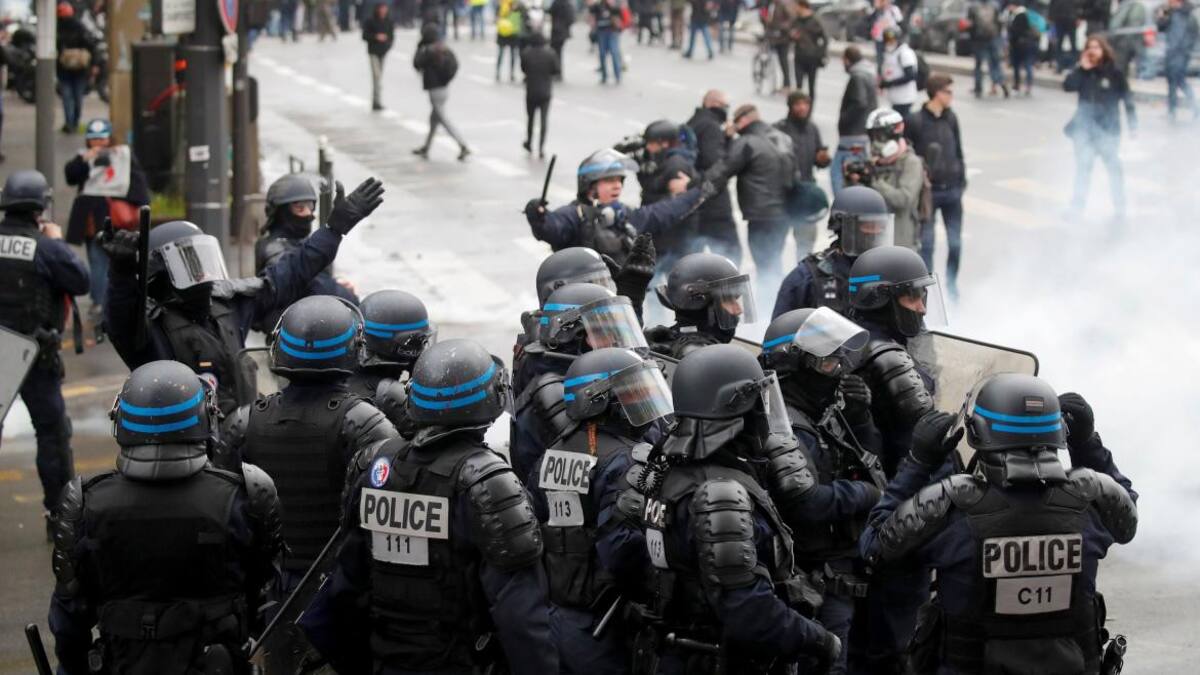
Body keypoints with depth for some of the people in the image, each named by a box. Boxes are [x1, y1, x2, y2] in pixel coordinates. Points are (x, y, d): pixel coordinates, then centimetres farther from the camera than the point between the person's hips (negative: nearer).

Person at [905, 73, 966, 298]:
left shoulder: (951, 118, 6)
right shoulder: (915, 122, -9)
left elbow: (958, 151, 14)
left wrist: (961, 180, 10)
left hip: (952, 190, 4)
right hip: (928, 192, -4)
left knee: (955, 242, 6)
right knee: (926, 243, -2)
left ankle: (951, 283, 23)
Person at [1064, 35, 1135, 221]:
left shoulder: (1113, 73, -7)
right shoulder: (1083, 72, 2)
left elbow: (1127, 99, -3)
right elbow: (1067, 86, -11)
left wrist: (1133, 125, -5)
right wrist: (1081, 69, -18)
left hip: (1107, 128, -3)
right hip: (1084, 127, 3)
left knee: (1113, 166, 6)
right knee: (1083, 167, 7)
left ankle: (1119, 207, 15)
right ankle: (1077, 205, 13)